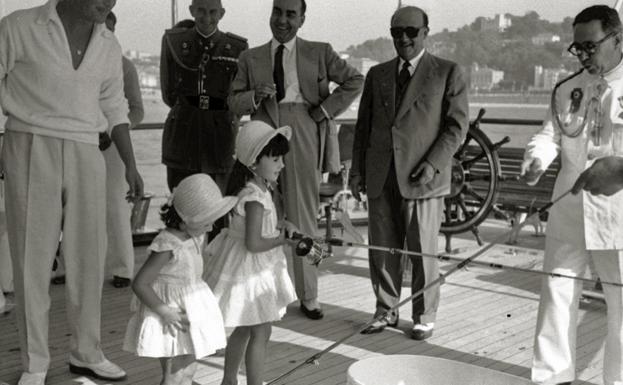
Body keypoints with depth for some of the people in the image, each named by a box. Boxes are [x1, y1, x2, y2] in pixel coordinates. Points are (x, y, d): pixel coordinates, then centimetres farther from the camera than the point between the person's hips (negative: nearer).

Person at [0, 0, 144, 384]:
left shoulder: (109, 46, 10)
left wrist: (131, 165, 12)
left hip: (85, 155, 4)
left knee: (89, 255, 5)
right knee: (32, 257, 0)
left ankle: (86, 353, 20)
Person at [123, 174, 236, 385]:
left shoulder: (196, 237, 0)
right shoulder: (167, 246, -25)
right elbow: (139, 284, -26)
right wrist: (165, 312, -24)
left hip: (190, 309, 8)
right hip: (170, 309, -8)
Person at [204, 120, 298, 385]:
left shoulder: (259, 189, 4)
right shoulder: (255, 197, -26)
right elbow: (253, 243, -31)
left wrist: (281, 224, 2)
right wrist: (283, 239, -18)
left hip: (250, 269, 10)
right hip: (250, 270, -10)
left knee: (243, 329, 22)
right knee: (261, 332, -1)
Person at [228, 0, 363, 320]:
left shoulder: (319, 53, 10)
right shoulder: (251, 58, 15)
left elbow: (354, 80, 6)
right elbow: (234, 103, 11)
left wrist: (325, 110, -3)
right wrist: (255, 96, -10)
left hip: (303, 137, -1)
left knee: (303, 215, 3)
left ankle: (308, 296, 12)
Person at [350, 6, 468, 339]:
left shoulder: (447, 73, 3)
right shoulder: (377, 74, 15)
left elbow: (457, 125, -2)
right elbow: (363, 125, 16)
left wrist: (434, 163, -13)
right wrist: (357, 170, 9)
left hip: (421, 176, -4)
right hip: (380, 177, 4)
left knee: (422, 250, 2)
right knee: (382, 248, 8)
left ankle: (424, 317, 18)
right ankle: (386, 311, 23)